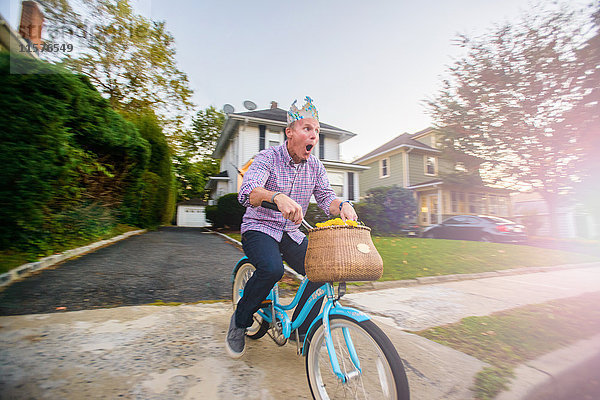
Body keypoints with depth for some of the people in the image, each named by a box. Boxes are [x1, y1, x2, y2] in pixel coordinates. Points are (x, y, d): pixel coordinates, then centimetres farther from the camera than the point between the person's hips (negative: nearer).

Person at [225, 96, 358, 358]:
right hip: (259, 228, -5)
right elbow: (247, 191, -28)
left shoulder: (315, 166, 4)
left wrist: (342, 205, -27)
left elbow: (326, 198, -2)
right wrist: (277, 196, -50)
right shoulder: (268, 158, -13)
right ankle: (240, 321, -4)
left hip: (291, 233, 5)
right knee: (272, 268, -33)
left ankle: (302, 329, 9)